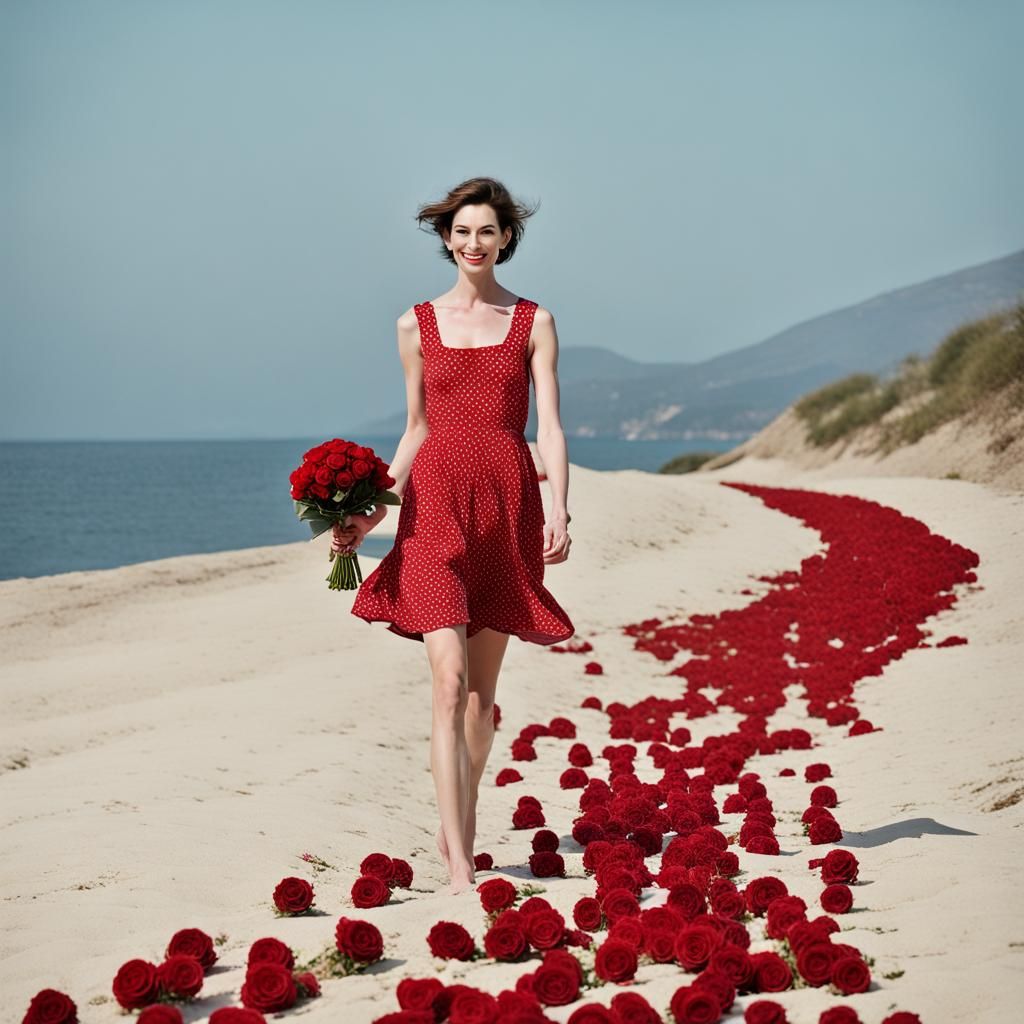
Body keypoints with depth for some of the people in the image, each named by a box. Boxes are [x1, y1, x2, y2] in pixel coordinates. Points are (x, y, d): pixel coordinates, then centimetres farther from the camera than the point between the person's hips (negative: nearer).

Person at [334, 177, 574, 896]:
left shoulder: (534, 322, 7)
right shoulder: (417, 325, 10)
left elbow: (549, 426, 0)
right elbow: (417, 429, 15)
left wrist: (558, 512, -13)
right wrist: (374, 510, 6)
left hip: (508, 506, 1)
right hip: (436, 505, -1)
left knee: (483, 688, 8)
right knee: (450, 682, -11)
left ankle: (459, 829, 25)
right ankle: (459, 864, -13)